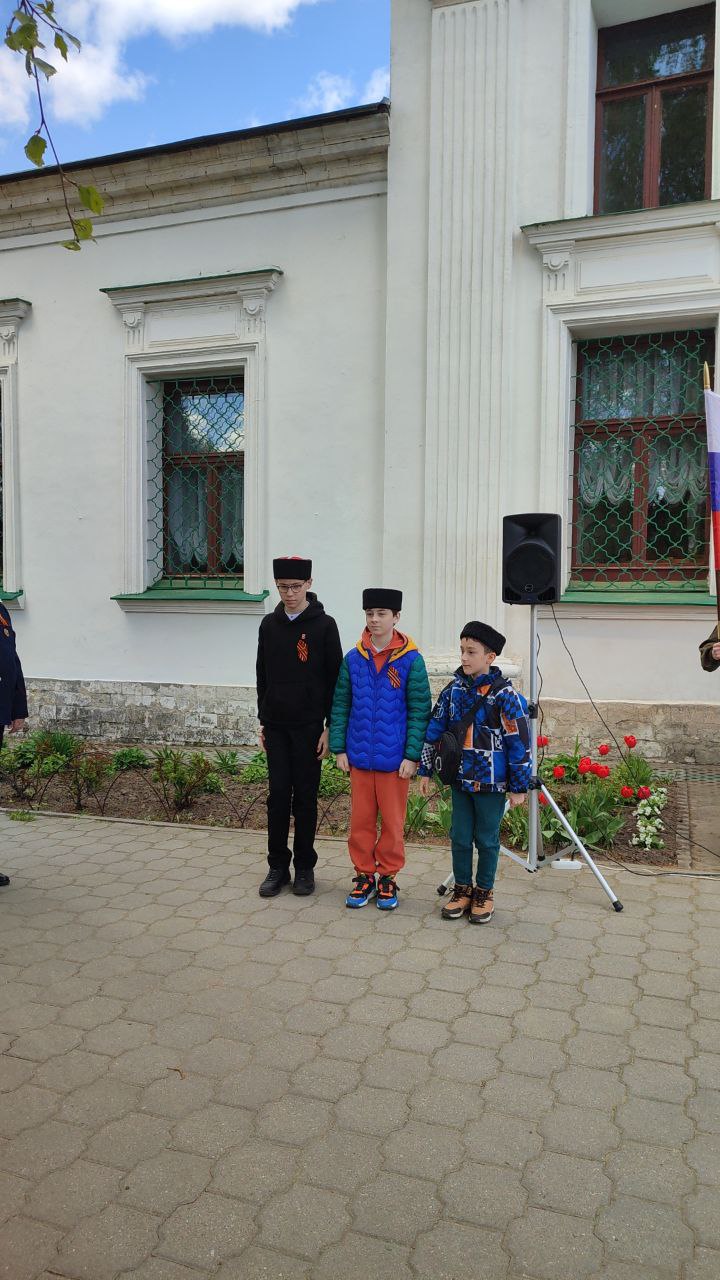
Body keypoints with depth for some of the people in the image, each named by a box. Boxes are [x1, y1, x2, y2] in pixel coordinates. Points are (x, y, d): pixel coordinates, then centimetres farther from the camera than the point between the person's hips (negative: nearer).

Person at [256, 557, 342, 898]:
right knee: (278, 795, 5)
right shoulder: (269, 624, 8)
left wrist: (330, 727, -9)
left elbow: (335, 678, -5)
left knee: (305, 797, 4)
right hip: (276, 725, 3)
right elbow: (263, 676, 14)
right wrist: (263, 721, 11)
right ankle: (278, 866, 16)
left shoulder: (324, 625, -5)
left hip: (308, 726, -3)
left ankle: (305, 867, 17)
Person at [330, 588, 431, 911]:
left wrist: (412, 756, -9)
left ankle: (388, 878, 24)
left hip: (394, 757, -2)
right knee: (361, 819, 11)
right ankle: (363, 875, 26)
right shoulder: (353, 659, 2)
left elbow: (419, 711, -5)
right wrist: (339, 748, 2)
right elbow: (340, 706, 7)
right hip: (359, 756, 3)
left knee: (392, 821, 9)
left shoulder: (411, 660, -6)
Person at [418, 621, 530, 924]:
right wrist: (425, 770, 9)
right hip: (460, 779, 4)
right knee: (459, 837, 12)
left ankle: (484, 892, 26)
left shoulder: (504, 695, -14)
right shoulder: (454, 689, 1)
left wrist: (519, 786, -10)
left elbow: (519, 743, -12)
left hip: (491, 783, -4)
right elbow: (434, 730, 8)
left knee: (487, 839, 9)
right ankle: (462, 889, 28)